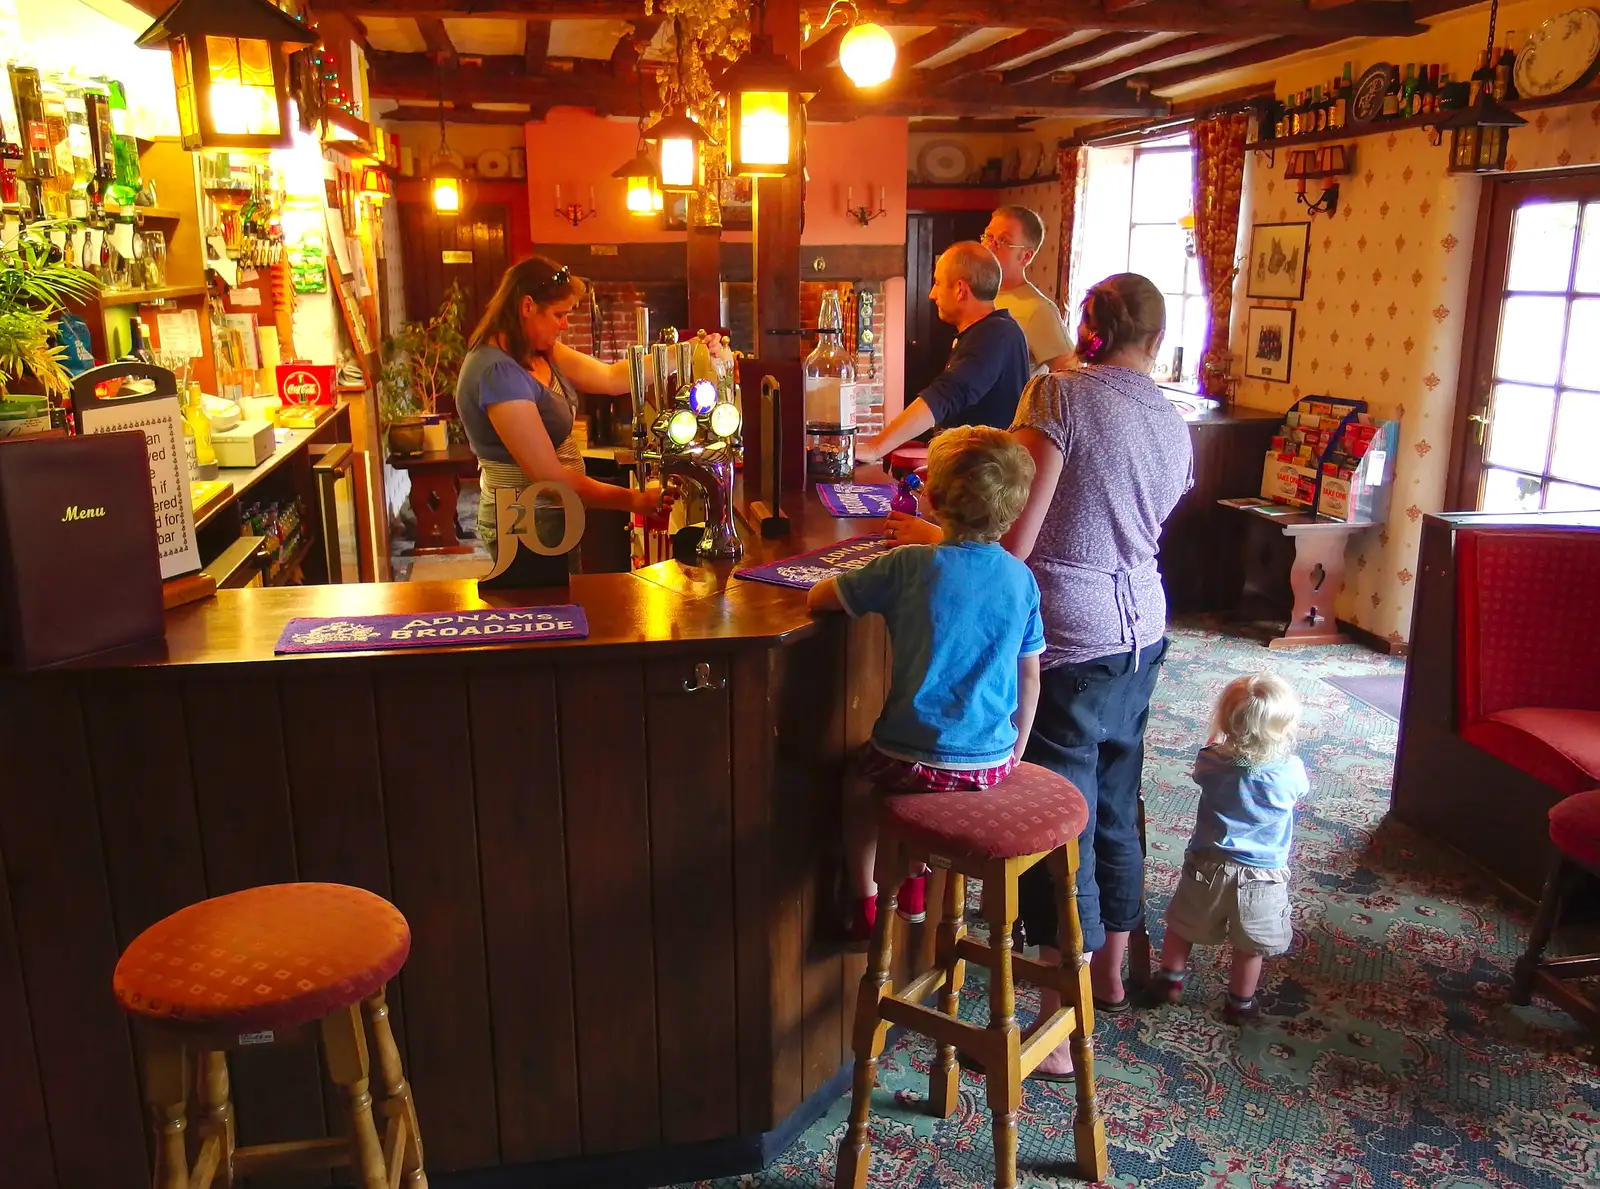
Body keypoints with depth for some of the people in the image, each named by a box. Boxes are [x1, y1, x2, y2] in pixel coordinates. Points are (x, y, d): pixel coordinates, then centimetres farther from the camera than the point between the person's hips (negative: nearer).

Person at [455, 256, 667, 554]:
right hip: (529, 528, -9)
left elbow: (611, 378, 0)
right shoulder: (498, 372, -26)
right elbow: (549, 478, -28)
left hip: (548, 516, 9)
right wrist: (634, 501, -23)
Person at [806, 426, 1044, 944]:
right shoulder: (1021, 578, -3)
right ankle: (915, 885, 49)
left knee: (857, 786, 29)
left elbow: (818, 597, -7)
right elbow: (1029, 677, 5)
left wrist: (868, 586, 12)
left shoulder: (909, 566, -15)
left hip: (914, 759, -4)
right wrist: (1016, 752, 18)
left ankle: (865, 907, 32)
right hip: (994, 762, 4)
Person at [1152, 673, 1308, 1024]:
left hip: (1208, 866, 0)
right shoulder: (1291, 770, -18)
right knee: (1249, 946, 19)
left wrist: (1220, 733, 19)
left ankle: (1170, 981, 33)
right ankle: (1240, 1004, 33)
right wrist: (1278, 742, 13)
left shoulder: (1213, 762, -16)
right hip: (1261, 875, 0)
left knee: (1182, 925, 23)